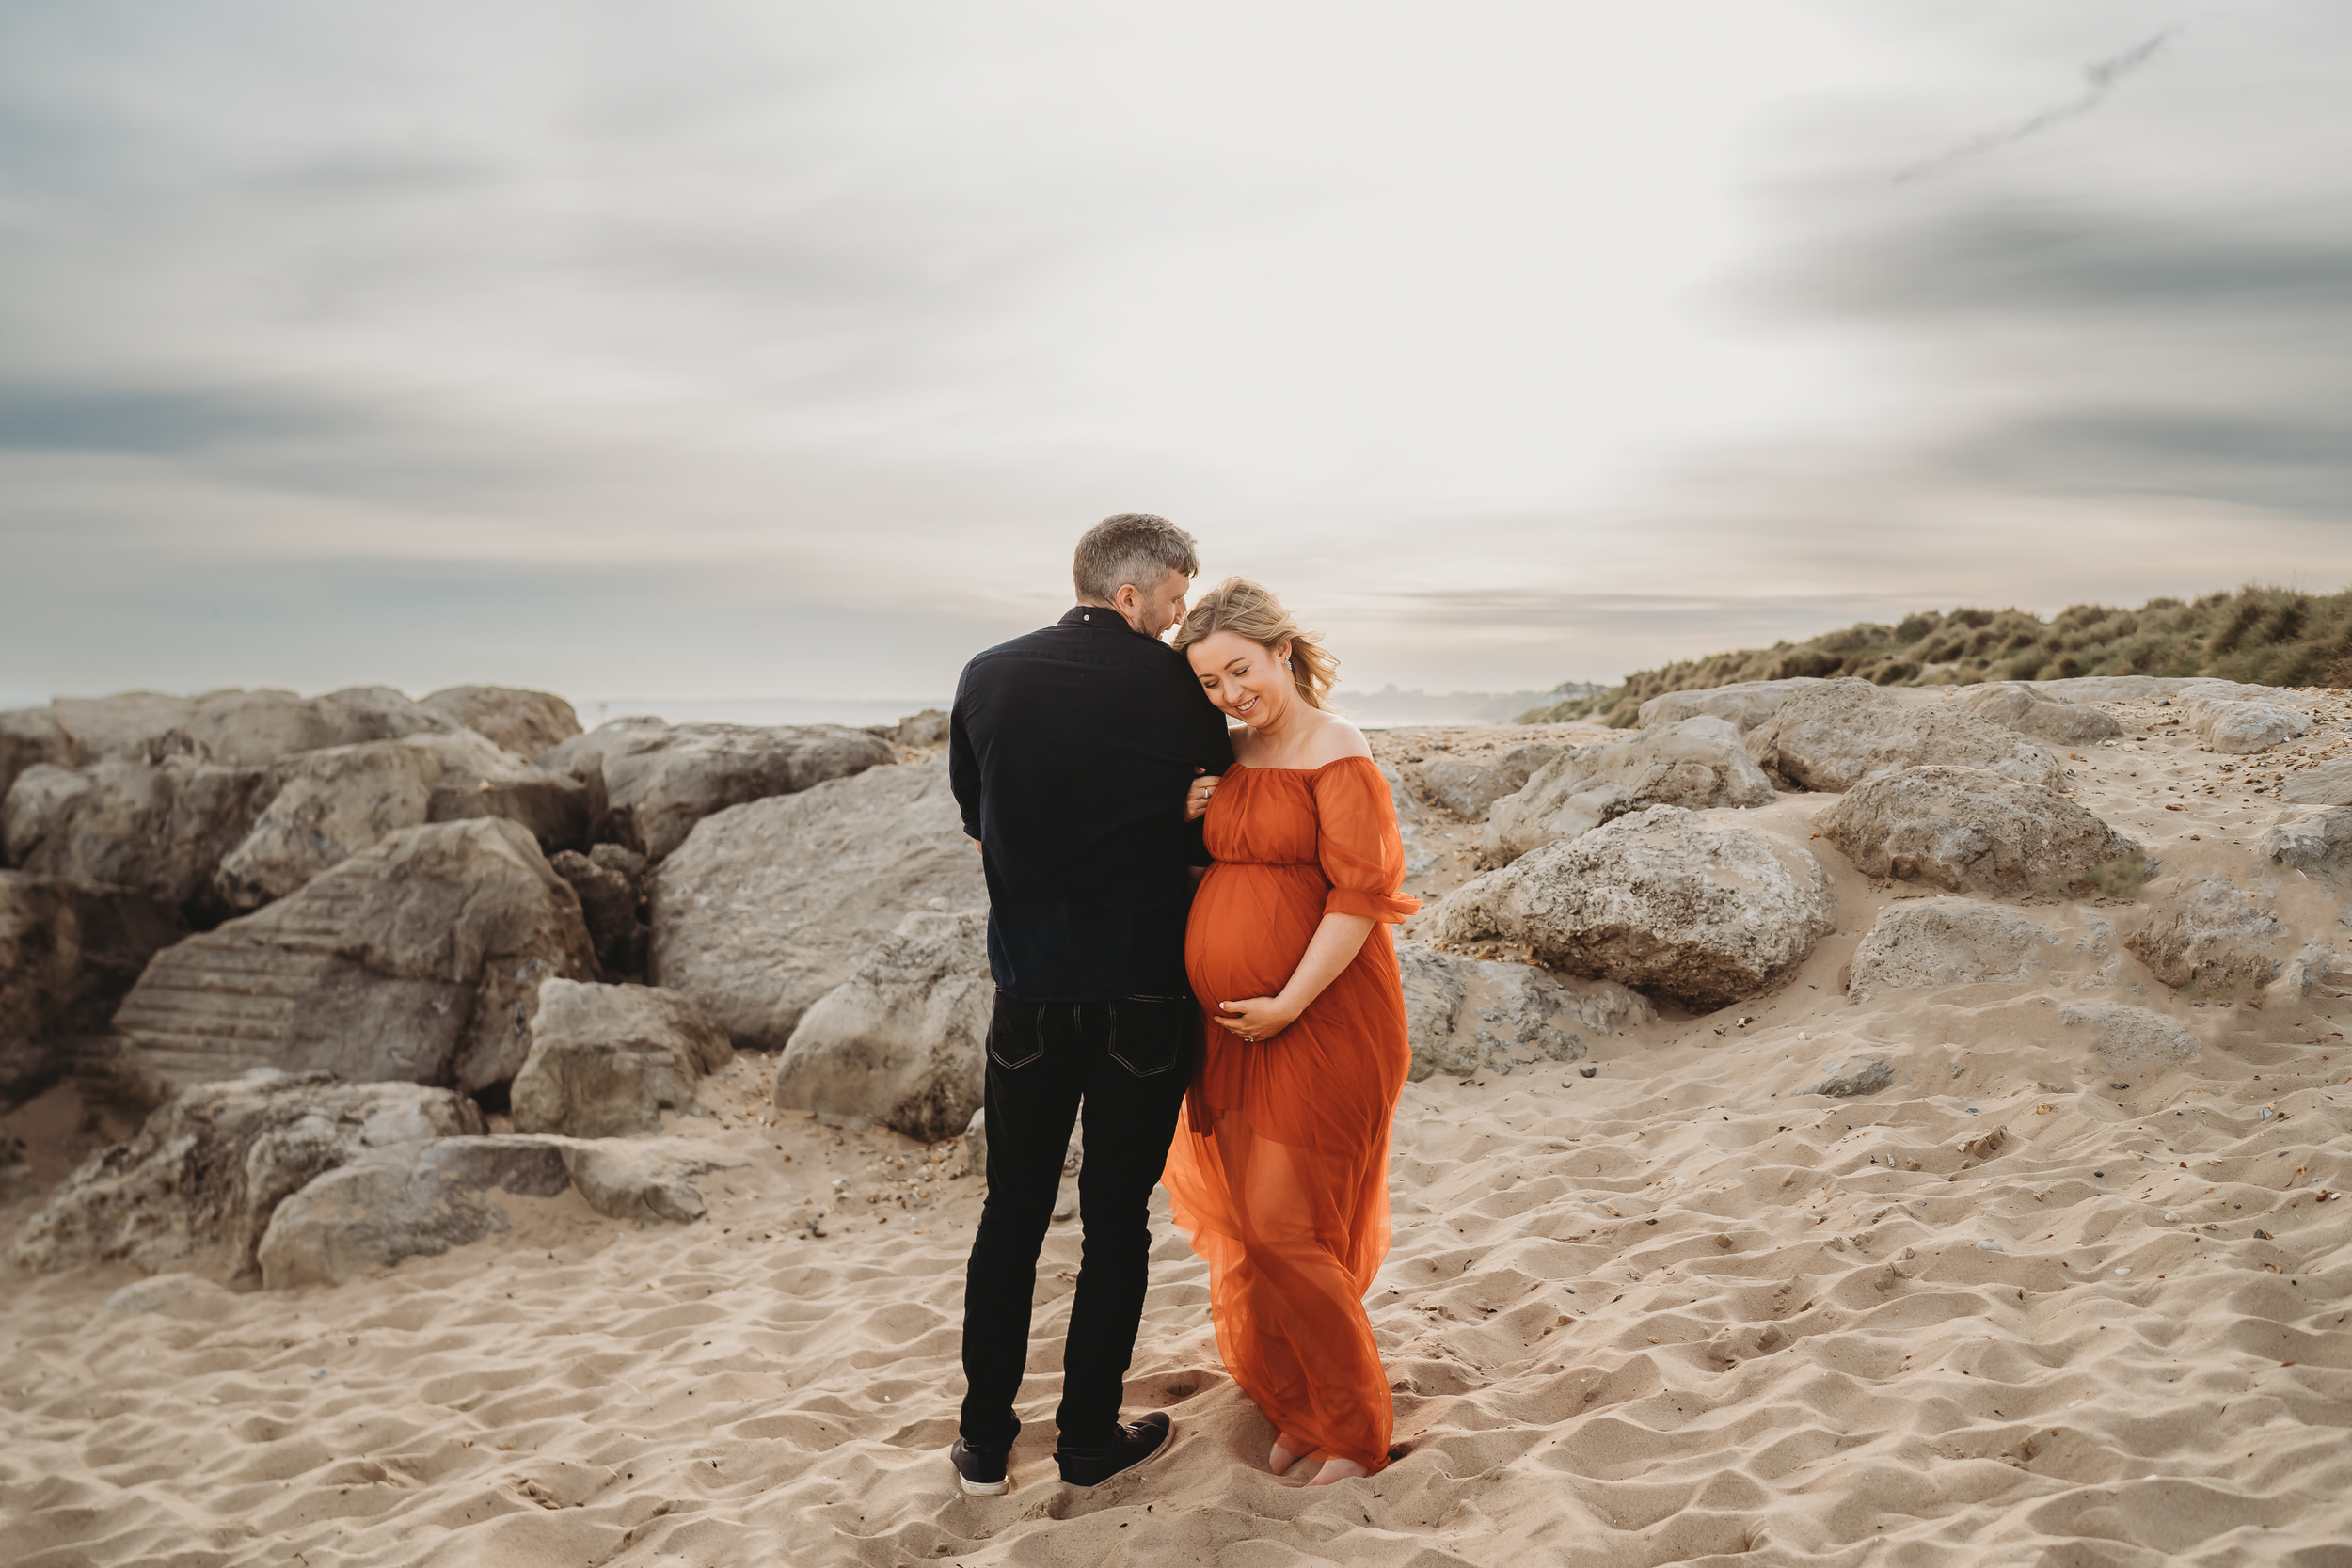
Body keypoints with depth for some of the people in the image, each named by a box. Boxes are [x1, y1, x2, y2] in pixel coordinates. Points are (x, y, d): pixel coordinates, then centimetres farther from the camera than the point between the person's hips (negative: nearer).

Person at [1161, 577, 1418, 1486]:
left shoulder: (1337, 754, -12)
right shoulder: (1227, 756, 10)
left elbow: (1362, 894, -17)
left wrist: (1289, 1004, -18)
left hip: (1318, 1026, -7)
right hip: (1229, 1032, 7)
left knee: (1287, 1232, -3)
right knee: (1246, 1231, 13)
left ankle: (1357, 1432, 17)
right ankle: (1297, 1410, 32)